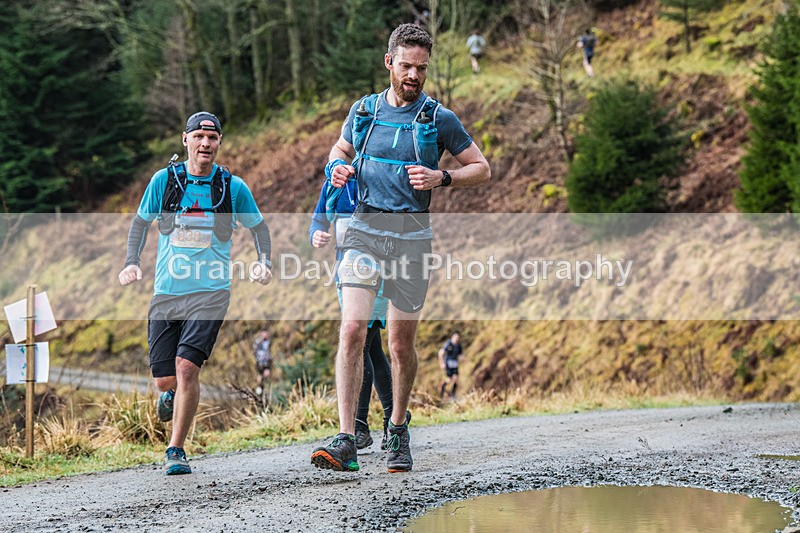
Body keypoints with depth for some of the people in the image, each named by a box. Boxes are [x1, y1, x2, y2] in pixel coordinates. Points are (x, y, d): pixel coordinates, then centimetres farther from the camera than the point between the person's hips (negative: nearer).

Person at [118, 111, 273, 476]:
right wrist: (131, 263, 1)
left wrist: (263, 262, 0)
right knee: (164, 379, 1)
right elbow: (141, 222, 15)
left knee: (187, 367, -19)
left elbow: (258, 226, 16)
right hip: (166, 292, 2)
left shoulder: (234, 187, 1)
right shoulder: (164, 180, 2)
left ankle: (176, 450, -5)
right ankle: (173, 394, 41)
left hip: (210, 293, -2)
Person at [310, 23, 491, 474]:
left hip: (412, 236, -1)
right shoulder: (364, 110, 8)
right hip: (364, 229, 1)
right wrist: (337, 169, 2)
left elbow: (483, 169, 7)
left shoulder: (439, 119, 1)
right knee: (353, 330, -15)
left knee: (402, 342, 6)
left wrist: (441, 178, -11)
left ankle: (399, 431, 29)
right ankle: (346, 442, -19)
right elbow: (340, 150, 26)